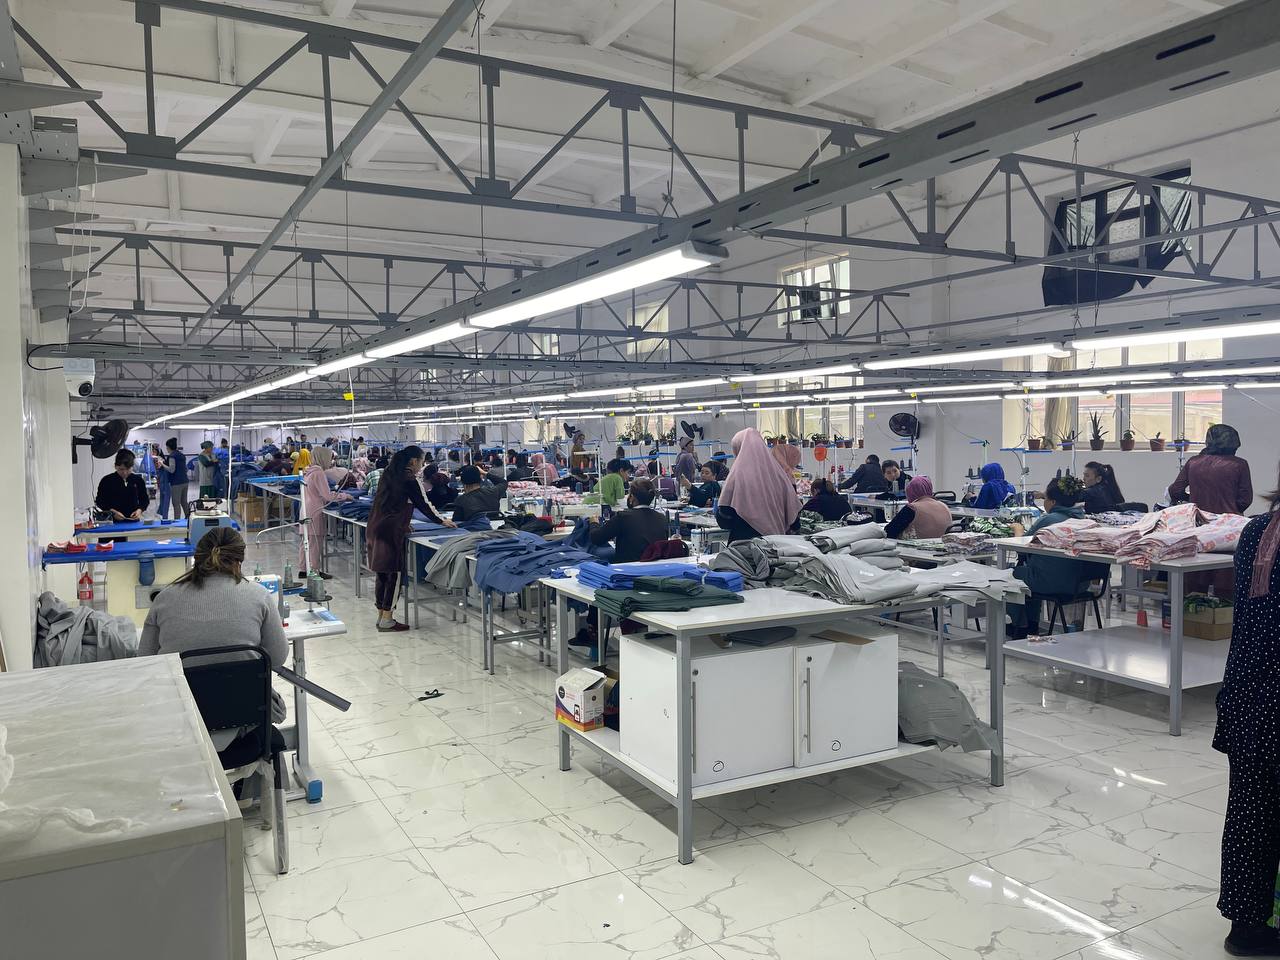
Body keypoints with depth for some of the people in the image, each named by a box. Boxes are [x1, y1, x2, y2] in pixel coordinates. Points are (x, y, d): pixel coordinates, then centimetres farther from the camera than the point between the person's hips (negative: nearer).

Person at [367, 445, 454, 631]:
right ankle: (387, 620, 0)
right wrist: (441, 521, 7)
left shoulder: (389, 473, 13)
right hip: (390, 532, -9)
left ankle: (381, 615, 21)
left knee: (382, 573, 14)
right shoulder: (408, 480, -11)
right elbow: (421, 504, -5)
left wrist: (402, 522, 27)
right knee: (394, 573, -2)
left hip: (375, 528, 9)